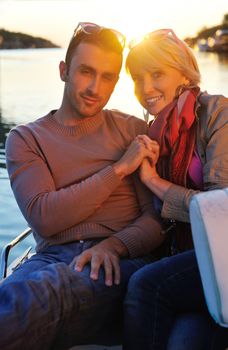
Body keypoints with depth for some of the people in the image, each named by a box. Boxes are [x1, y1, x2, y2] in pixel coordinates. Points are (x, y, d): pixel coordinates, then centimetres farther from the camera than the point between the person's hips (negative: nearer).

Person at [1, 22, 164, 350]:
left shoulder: (134, 132, 15)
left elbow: (157, 218, 7)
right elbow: (44, 218, -5)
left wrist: (114, 245, -14)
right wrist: (118, 169, -5)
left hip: (123, 260, 0)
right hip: (53, 257, 1)